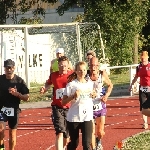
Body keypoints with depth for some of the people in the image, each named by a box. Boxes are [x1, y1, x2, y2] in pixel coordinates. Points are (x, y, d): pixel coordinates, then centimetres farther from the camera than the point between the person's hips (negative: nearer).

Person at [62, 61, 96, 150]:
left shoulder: (90, 84, 8)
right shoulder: (71, 84, -3)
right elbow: (63, 102, -5)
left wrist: (93, 95, 1)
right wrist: (73, 96, -20)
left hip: (87, 117, 2)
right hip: (73, 118, -2)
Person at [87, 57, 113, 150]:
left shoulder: (103, 74, -9)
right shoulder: (86, 75, -13)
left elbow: (110, 85, 8)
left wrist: (106, 95, -8)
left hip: (100, 106, 1)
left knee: (100, 132, 4)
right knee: (92, 132, -2)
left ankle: (99, 142, 39)